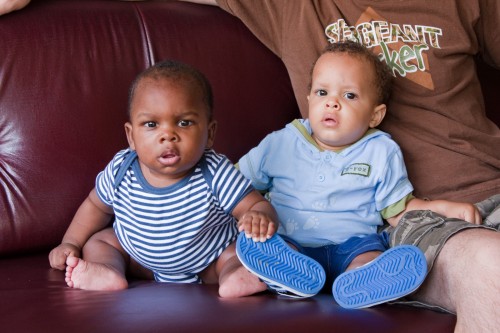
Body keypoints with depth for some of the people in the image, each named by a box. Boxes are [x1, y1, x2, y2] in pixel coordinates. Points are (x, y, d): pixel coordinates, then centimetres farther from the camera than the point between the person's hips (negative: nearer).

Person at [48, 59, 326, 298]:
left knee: (238, 253, -24)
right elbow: (96, 206, 3)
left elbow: (256, 205, -26)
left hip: (209, 263, -3)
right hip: (140, 258, 4)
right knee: (97, 240, -6)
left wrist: (260, 218, -51)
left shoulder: (215, 175, -28)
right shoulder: (120, 172, -18)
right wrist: (70, 243, -2)